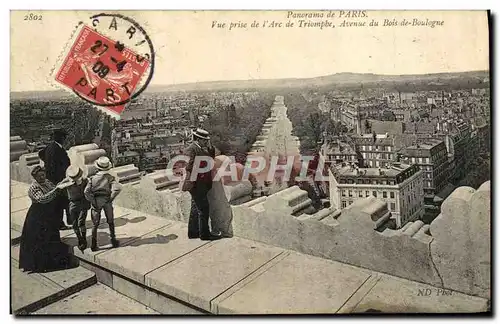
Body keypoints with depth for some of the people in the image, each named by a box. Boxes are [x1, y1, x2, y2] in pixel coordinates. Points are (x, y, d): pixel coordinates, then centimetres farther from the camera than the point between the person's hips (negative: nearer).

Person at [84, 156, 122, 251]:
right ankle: (113, 240, 25)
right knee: (110, 222, 18)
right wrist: (111, 198, -9)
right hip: (106, 200, -1)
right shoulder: (110, 177, -4)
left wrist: (92, 202, -4)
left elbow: (86, 191, -12)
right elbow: (117, 188, -20)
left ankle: (94, 244, 13)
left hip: (95, 201, 1)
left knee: (95, 224, 12)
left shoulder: (92, 178, -1)